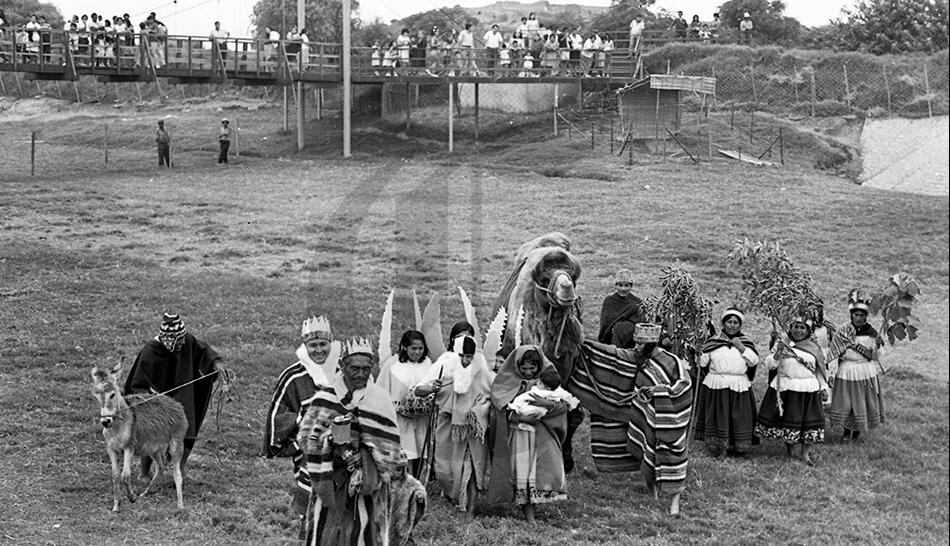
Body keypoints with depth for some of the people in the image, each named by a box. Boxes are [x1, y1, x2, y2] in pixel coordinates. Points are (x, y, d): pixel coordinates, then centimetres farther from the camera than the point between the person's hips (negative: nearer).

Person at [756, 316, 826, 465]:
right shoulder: (783, 344, 2)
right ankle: (788, 442, 29)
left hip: (807, 389, 1)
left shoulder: (814, 347, 8)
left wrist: (819, 386, 14)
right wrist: (778, 352, -17)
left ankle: (805, 453, 5)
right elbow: (769, 364, -2)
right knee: (787, 417, 2)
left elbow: (819, 368, 17)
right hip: (785, 387, -1)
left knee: (808, 419, -2)